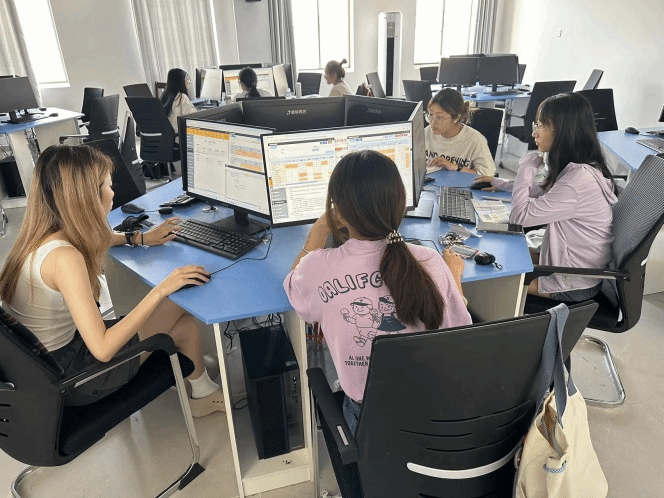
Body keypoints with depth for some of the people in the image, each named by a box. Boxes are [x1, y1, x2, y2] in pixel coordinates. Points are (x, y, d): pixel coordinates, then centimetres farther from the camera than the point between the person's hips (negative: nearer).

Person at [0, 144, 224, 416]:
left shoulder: (43, 235, -3)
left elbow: (88, 241, 23)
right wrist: (161, 290, -30)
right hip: (64, 377, -8)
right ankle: (203, 394, 24)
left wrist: (141, 238, 17)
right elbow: (102, 349, -33)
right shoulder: (64, 258, -31)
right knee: (185, 326, -3)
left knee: (183, 323, 11)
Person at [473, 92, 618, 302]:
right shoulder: (578, 168, 0)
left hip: (573, 285, -9)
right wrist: (500, 183, 13)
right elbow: (546, 195, 18)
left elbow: (520, 216, -26)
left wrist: (527, 168, -16)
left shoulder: (578, 179, -31)